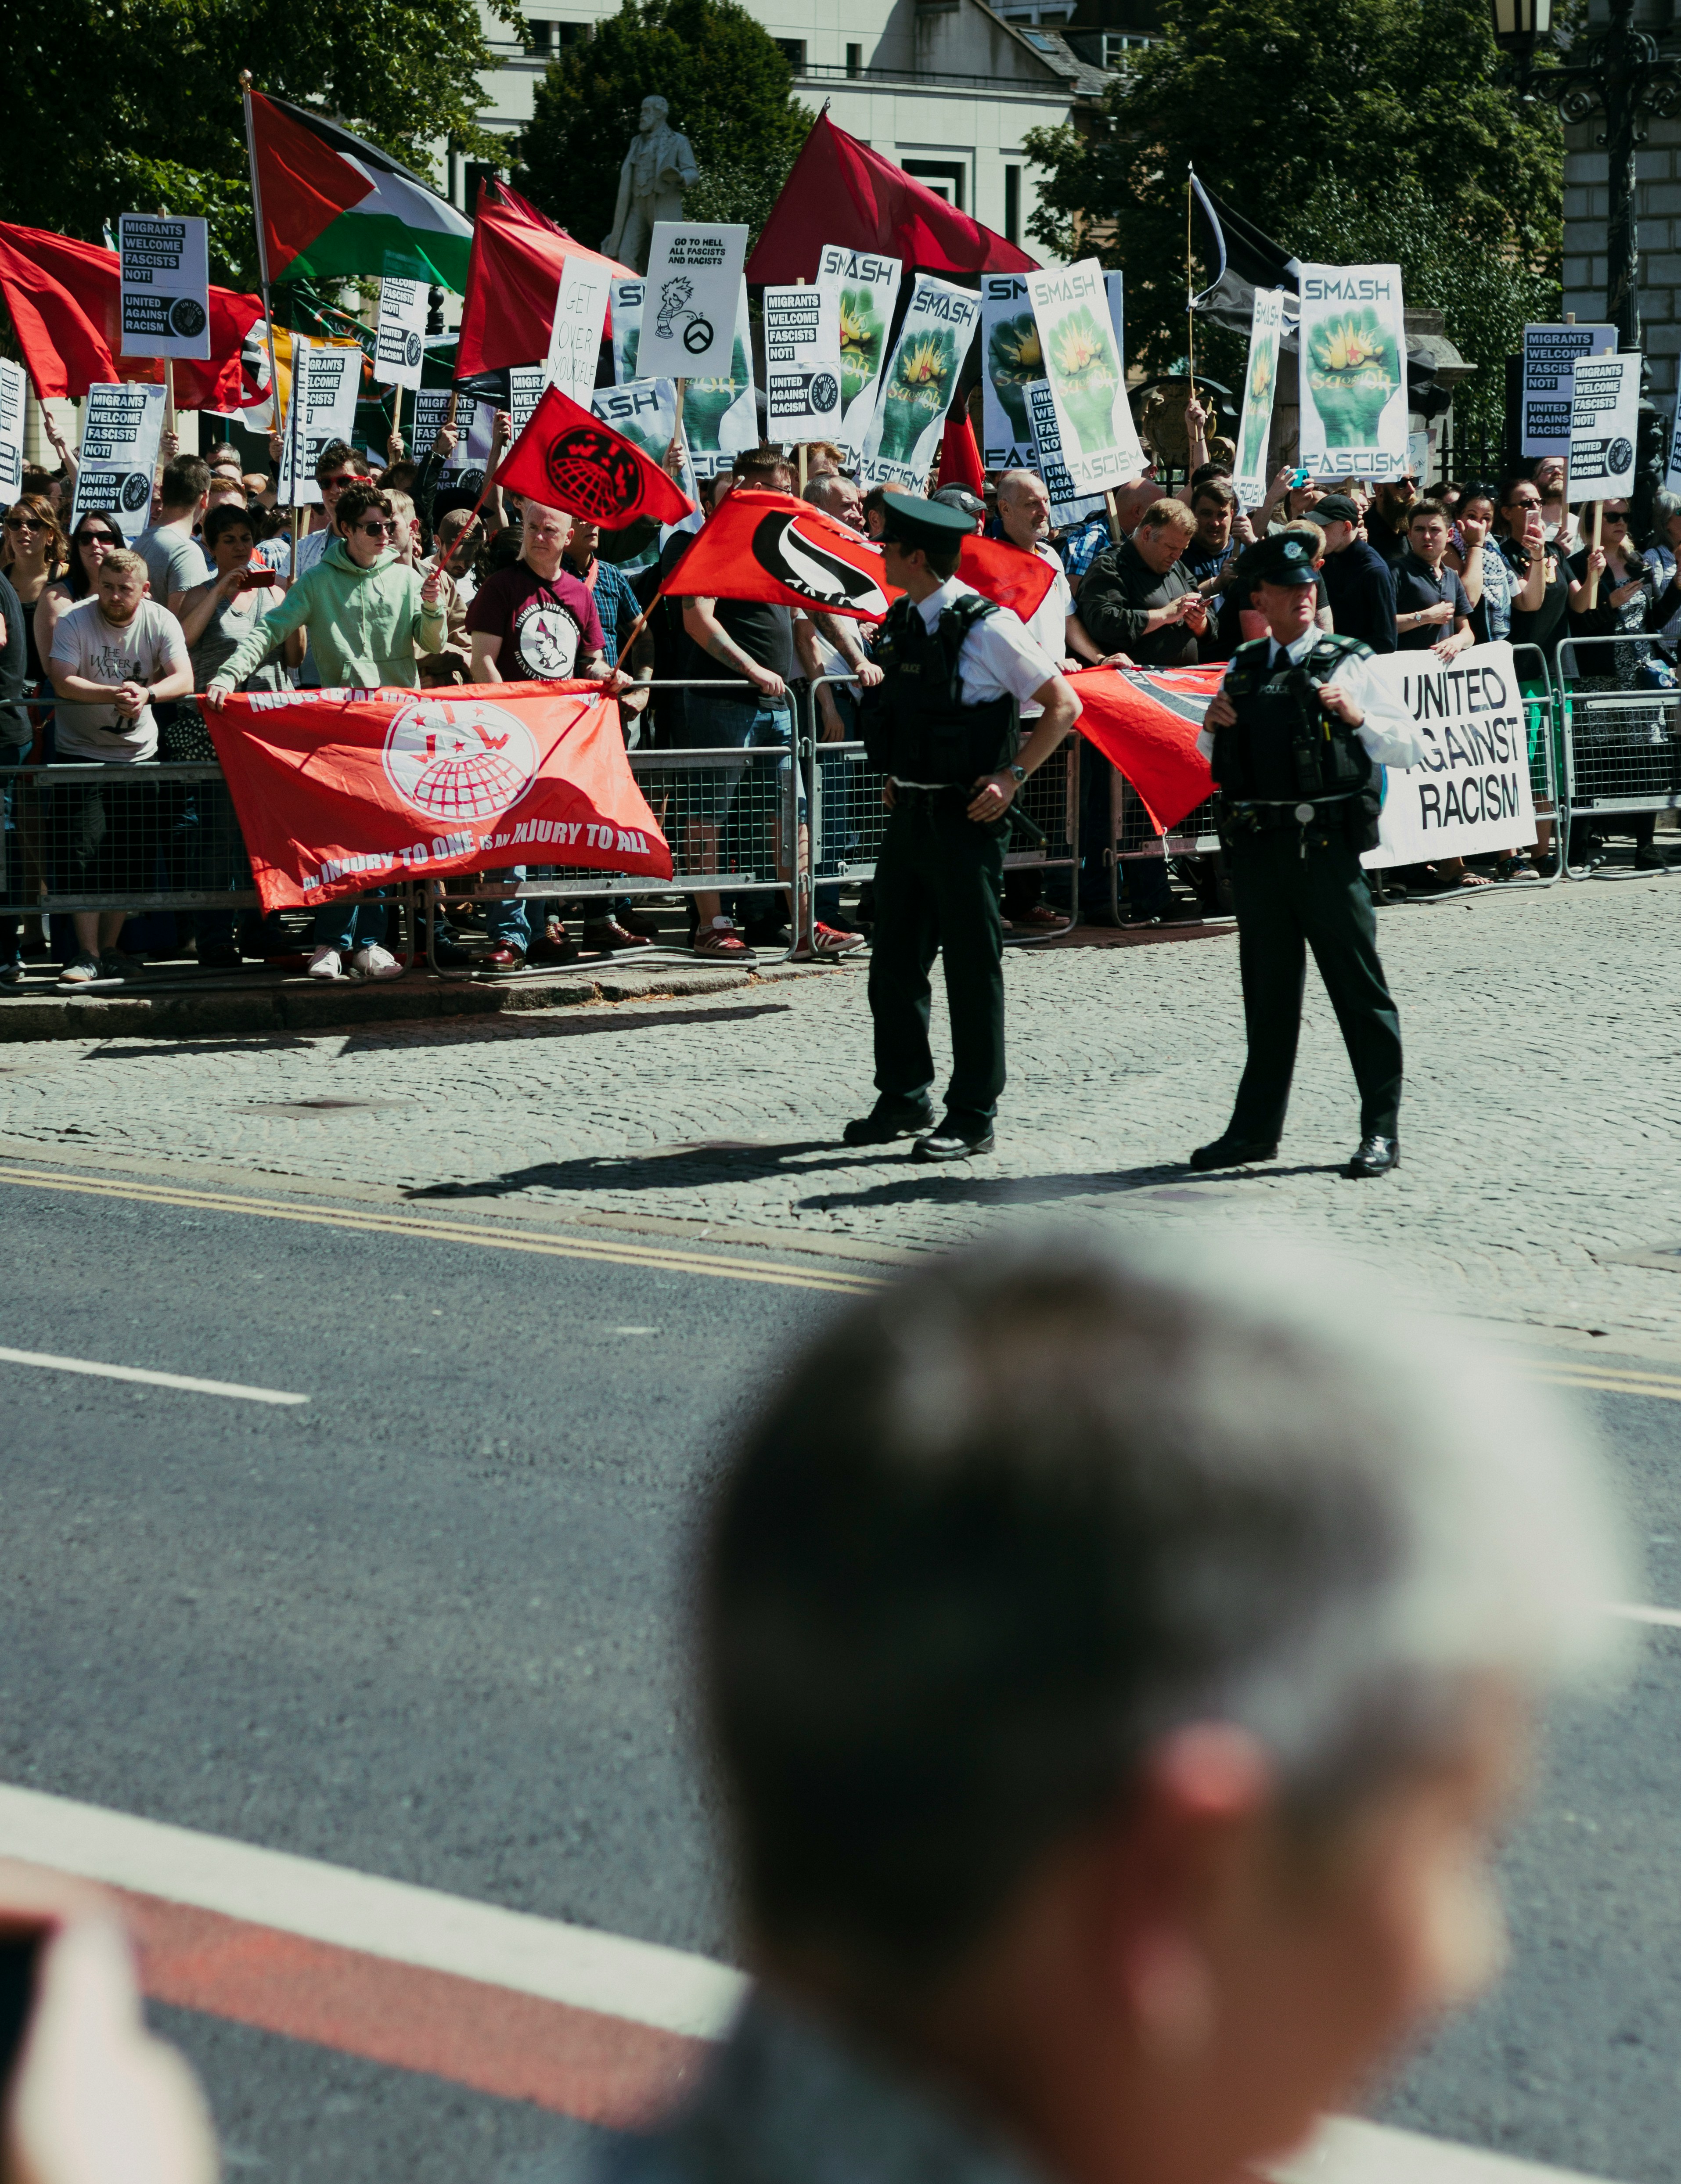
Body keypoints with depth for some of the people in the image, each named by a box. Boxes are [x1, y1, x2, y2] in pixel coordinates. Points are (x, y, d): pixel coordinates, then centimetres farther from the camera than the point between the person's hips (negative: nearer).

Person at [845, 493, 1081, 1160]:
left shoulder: (986, 627, -13)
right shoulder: (901, 623, 9)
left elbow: (1063, 707, -9)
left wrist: (1011, 778, -15)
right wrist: (896, 778, 15)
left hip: (964, 820, -8)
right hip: (910, 814, 8)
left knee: (972, 969, -1)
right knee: (894, 966, 11)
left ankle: (973, 1118, 4)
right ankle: (904, 1100, 23)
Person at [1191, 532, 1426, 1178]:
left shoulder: (1344, 664, 0)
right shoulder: (1243, 670, 14)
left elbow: (1411, 746, -2)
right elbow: (1213, 759, 25)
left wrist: (1356, 717, -18)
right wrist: (1212, 728, 4)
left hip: (1325, 845, -5)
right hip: (1257, 846, 5)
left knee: (1358, 987, -2)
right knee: (1267, 991, 13)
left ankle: (1382, 1131, 1)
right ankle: (1257, 1127, 20)